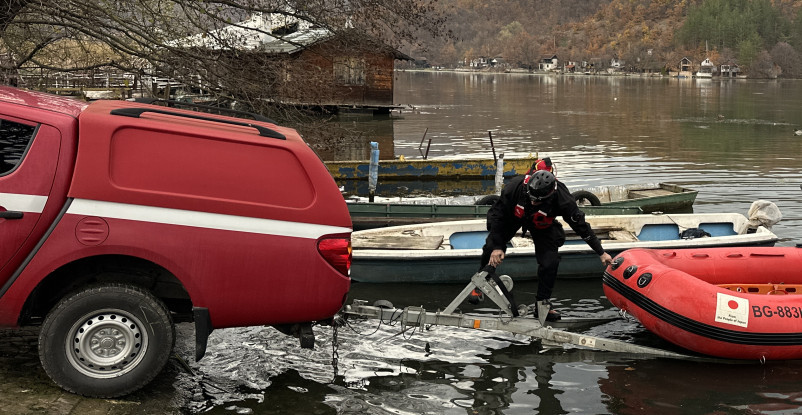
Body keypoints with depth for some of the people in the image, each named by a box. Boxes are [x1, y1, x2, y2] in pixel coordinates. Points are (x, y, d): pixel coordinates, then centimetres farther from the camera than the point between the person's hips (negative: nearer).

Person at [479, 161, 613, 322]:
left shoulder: (561, 198, -38)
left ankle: (542, 303, 6)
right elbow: (497, 214, -22)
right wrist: (497, 246, -22)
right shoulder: (515, 186, -39)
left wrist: (601, 253, -19)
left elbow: (581, 226, -25)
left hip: (542, 226, 0)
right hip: (513, 217, 0)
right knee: (491, 247, -14)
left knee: (550, 263, -13)